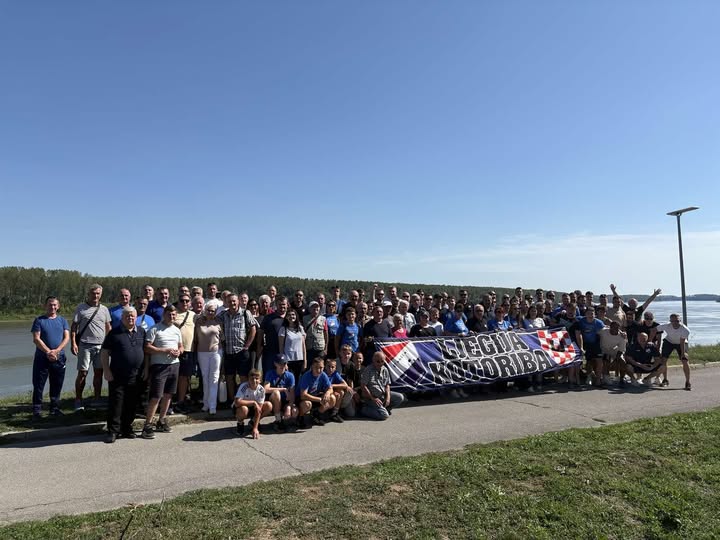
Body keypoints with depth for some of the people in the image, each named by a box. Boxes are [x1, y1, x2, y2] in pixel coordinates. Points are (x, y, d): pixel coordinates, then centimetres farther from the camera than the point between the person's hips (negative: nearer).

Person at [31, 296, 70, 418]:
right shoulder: (39, 320, 2)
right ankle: (36, 410, 9)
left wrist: (56, 351, -14)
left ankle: (54, 408, 18)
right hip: (42, 358, -2)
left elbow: (67, 337, 1)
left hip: (59, 358, 2)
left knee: (57, 385, 8)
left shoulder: (62, 320, 9)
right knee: (38, 385, 1)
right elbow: (36, 339, -7)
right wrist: (48, 352, -17)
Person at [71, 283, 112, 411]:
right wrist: (73, 343, -10)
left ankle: (97, 399, 16)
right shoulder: (81, 308, 2)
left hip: (101, 345, 3)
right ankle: (78, 401, 9)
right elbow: (74, 326, 0)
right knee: (82, 373, -2)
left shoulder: (104, 309, 12)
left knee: (99, 372, 6)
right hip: (85, 345, -3)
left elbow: (108, 328, 16)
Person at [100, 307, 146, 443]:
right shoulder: (114, 333, -2)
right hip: (117, 377, -3)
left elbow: (146, 351, 16)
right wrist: (106, 370, -8)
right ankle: (113, 431, 9)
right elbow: (104, 352, -1)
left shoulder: (141, 332, 9)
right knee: (116, 404, -1)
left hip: (136, 377, 3)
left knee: (131, 405, 10)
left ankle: (127, 429, 22)